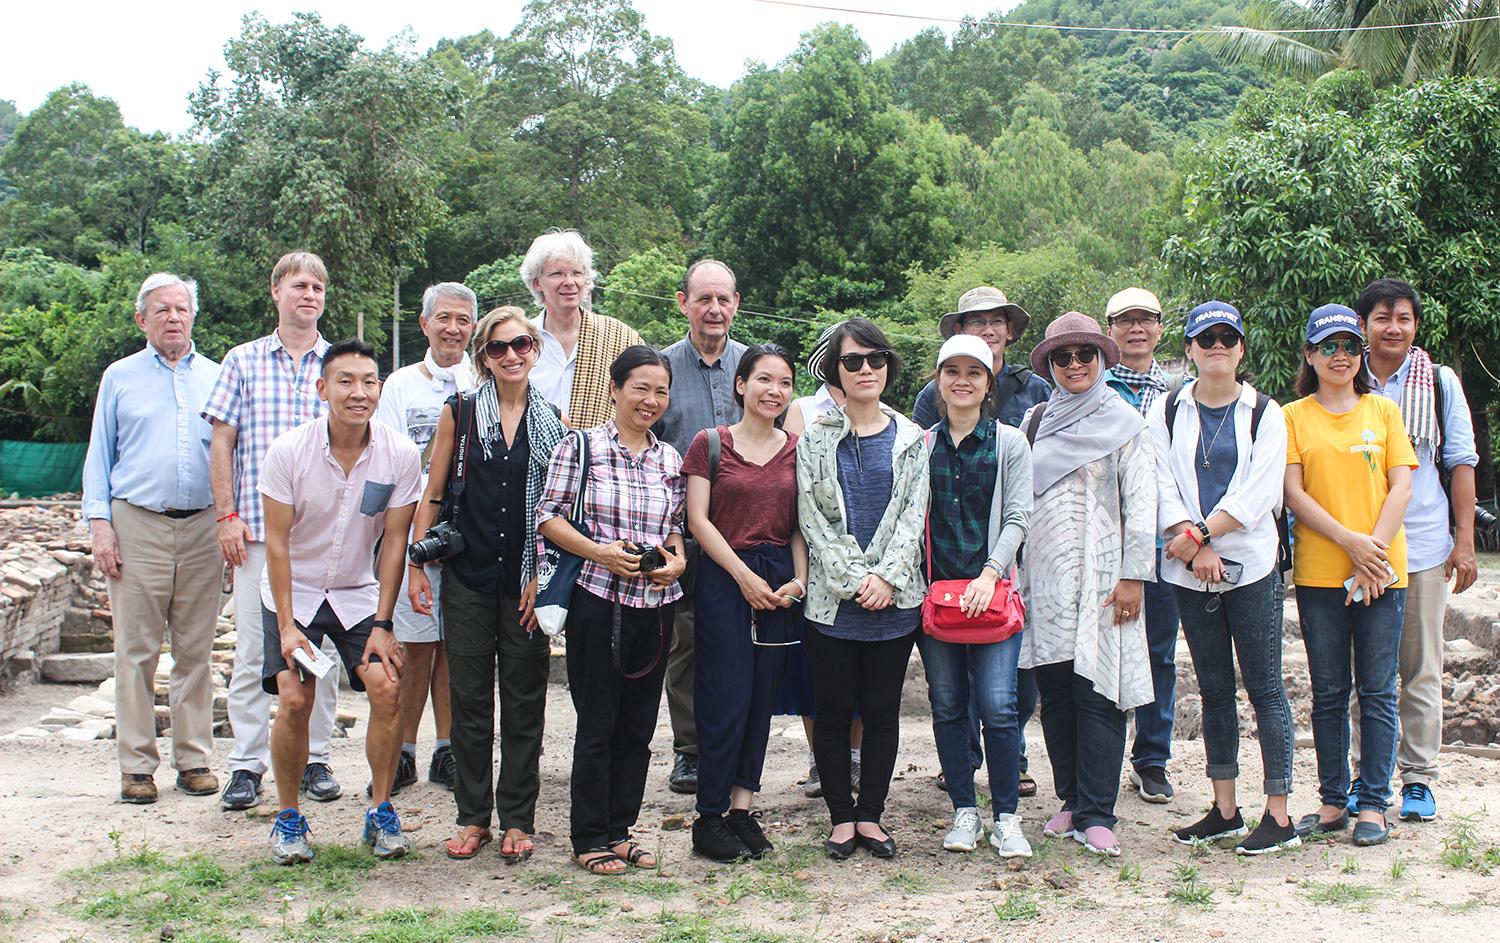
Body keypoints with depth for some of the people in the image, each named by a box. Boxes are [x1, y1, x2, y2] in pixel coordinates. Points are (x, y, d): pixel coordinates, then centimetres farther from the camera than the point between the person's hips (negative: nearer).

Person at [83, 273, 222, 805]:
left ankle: (194, 758, 11)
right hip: (136, 525, -1)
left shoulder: (216, 377, 14)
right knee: (136, 650, -2)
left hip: (202, 527, 1)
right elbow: (99, 457, 10)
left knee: (196, 650, 3)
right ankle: (137, 765, 4)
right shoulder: (120, 377, 10)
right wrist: (99, 523, -2)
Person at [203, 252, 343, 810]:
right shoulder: (243, 362, 9)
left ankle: (314, 758, 15)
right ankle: (247, 765, 7)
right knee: (252, 648, -1)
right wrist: (227, 515, -3)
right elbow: (222, 442, 6)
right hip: (257, 529, -1)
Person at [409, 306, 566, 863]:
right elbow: (432, 496, 6)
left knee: (524, 701, 5)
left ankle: (517, 820, 15)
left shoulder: (552, 421, 5)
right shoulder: (460, 413, 4)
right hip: (468, 576, 0)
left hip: (527, 581, 0)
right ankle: (473, 817, 17)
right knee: (469, 699, 5)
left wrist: (543, 577, -1)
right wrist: (416, 565, -1)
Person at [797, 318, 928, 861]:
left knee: (882, 710, 6)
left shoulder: (910, 439, 9)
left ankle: (871, 815, 17)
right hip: (831, 599, -1)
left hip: (894, 599, 1)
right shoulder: (815, 439, 4)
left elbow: (913, 514, 2)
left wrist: (887, 577, -11)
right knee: (833, 709, 4)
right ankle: (841, 817, 15)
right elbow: (811, 517, -3)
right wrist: (854, 579, -12)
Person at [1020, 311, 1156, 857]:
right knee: (1055, 693, 6)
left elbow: (1141, 505, -2)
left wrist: (1133, 576, -9)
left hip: (1100, 577, -4)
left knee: (1098, 691, -7)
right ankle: (1072, 800, 18)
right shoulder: (1036, 422, 13)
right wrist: (1015, 571, 10)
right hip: (1045, 578, 4)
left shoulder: (1123, 425, 2)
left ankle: (1095, 815, -2)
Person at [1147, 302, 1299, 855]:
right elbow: (1163, 489, -1)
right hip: (1189, 568, 2)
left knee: (1264, 687, -2)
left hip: (1251, 565, -2)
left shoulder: (1264, 413, 3)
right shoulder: (1167, 411, 7)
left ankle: (1278, 815, 3)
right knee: (1214, 689, 9)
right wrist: (1197, 550, -12)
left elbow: (1257, 493, -8)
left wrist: (1200, 532, -15)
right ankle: (1225, 810, 17)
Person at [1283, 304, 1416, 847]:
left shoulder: (1383, 411, 8)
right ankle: (1333, 802, 16)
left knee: (1377, 692, 2)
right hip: (1318, 573, 0)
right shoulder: (1293, 417, 5)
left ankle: (1374, 804, 9)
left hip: (1382, 572, 0)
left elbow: (1401, 486, 2)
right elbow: (1293, 493, -3)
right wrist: (1349, 541, -14)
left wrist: (1374, 550, -10)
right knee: (1329, 693, 6)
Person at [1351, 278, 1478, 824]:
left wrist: (1464, 542, 0)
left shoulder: (1440, 383, 5)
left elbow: (1461, 462, 6)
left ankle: (1418, 779, 13)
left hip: (1423, 545, -1)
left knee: (1421, 671, 5)